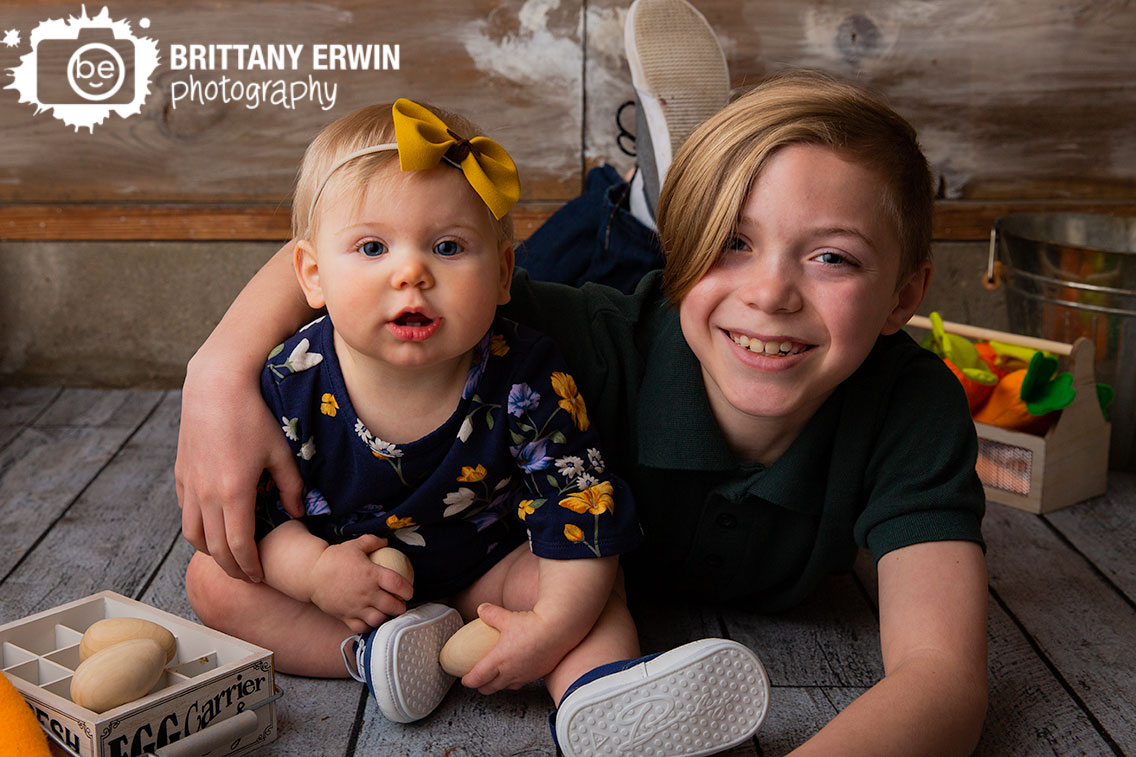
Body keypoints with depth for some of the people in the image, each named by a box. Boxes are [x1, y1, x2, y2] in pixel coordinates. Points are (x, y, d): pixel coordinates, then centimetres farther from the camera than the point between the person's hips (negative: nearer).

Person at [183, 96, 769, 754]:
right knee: (213, 580, -15)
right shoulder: (293, 383, -22)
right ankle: (373, 654, -23)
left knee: (578, 572, -21)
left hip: (483, 565, -1)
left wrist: (549, 626, -32)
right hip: (336, 559, 2)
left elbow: (582, 505, -23)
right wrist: (312, 569, -28)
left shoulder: (527, 382, -26)